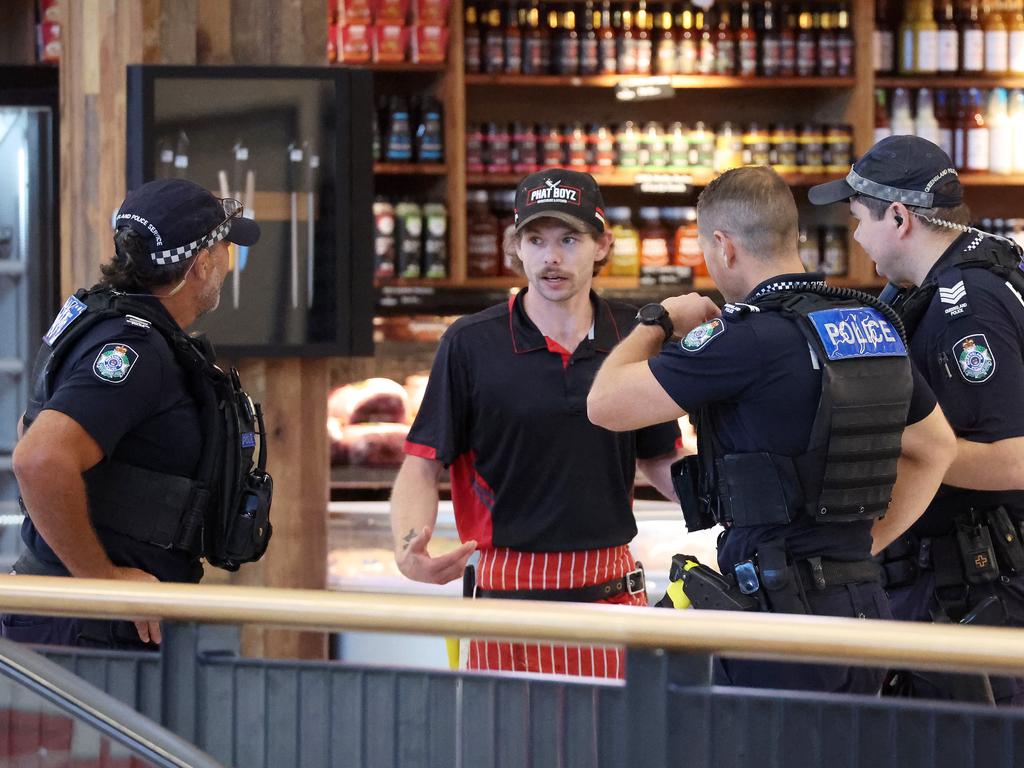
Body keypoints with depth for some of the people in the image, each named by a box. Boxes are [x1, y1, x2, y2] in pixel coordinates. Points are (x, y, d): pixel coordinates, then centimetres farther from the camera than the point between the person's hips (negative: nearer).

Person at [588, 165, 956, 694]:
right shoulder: (876, 327, 11)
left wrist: (658, 322, 7)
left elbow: (606, 404, -10)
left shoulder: (751, 338, -14)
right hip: (864, 605, 8)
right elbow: (936, 447, 24)